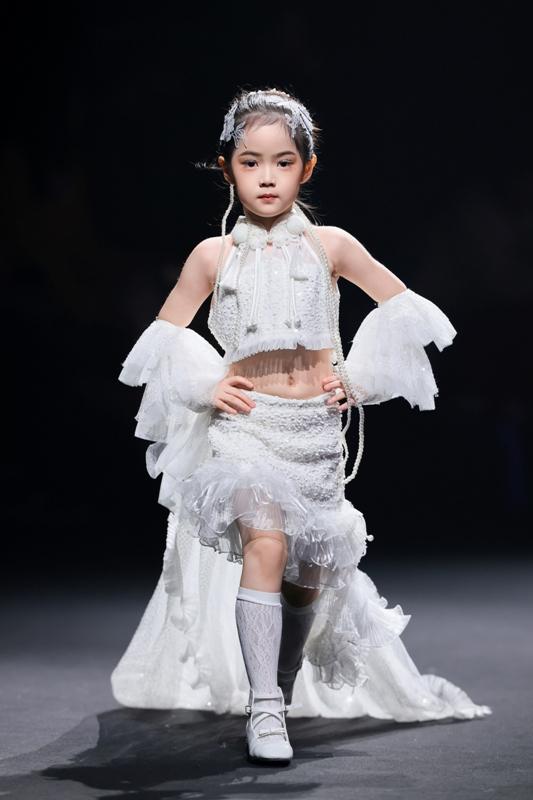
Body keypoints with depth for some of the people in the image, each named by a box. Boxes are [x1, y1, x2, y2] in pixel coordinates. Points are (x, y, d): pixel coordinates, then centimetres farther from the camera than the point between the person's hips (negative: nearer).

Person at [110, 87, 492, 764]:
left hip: (317, 429, 2)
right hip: (245, 425, -2)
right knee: (265, 544, -25)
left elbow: (401, 306, 11)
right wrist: (203, 386, -2)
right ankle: (263, 709, -22)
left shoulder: (329, 245, 3)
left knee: (309, 575, 10)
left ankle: (282, 689, 33)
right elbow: (164, 337, 12)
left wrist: (360, 378, 4)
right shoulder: (213, 256, 2)